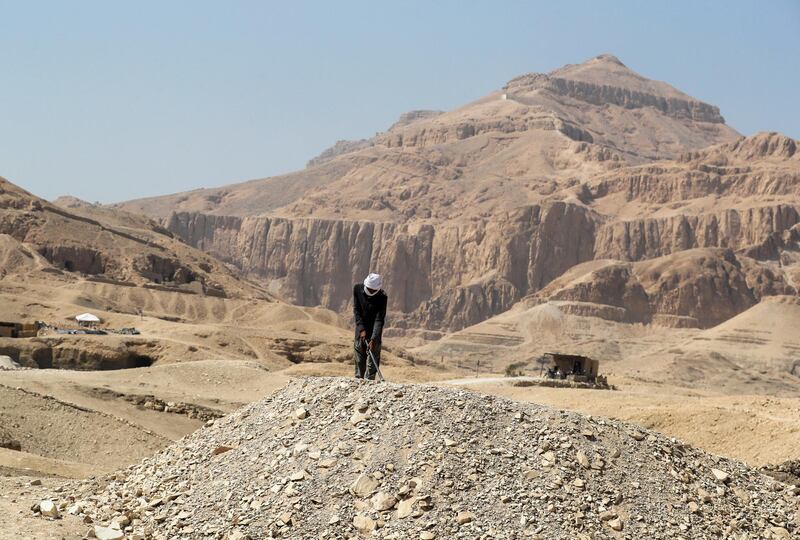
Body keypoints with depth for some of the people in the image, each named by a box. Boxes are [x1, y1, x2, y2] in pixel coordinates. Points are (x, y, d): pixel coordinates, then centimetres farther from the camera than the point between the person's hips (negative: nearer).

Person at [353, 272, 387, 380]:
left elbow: (379, 320, -25)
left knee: (374, 355, -6)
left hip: (374, 330, -2)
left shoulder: (382, 297, -23)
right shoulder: (357, 288, -15)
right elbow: (356, 310, -11)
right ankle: (358, 378, 15)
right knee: (359, 357, 5)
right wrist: (362, 329, -20)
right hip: (361, 328, 2)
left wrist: (373, 339, -34)